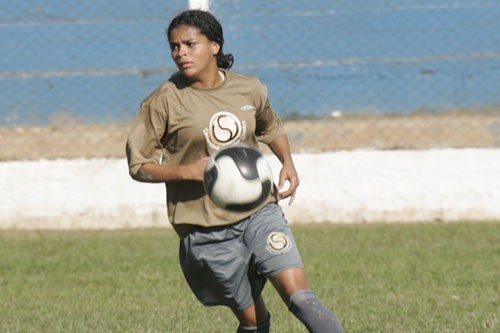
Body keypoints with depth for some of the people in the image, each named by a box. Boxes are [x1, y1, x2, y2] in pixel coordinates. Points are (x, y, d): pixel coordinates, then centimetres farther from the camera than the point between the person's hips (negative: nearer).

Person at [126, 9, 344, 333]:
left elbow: (272, 128, 25)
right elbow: (140, 165, -4)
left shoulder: (249, 89, 4)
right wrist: (188, 171, -20)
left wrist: (288, 163, 6)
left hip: (260, 212, 2)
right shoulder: (164, 102, -6)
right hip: (206, 231, -2)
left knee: (299, 296, -15)